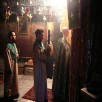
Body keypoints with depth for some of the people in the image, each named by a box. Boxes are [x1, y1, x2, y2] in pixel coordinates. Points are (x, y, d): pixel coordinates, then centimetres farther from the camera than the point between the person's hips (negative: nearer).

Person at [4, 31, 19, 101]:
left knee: (14, 79, 18)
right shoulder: (8, 46, -21)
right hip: (11, 65, -9)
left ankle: (14, 93, 32)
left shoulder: (14, 44, 7)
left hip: (15, 64, 9)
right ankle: (8, 95, 17)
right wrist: (9, 68, -21)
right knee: (9, 80, 4)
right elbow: (7, 58, -22)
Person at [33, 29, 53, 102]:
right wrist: (47, 50, -20)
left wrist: (47, 49, -6)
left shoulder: (41, 43, 10)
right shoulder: (36, 45, -19)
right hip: (38, 66, -10)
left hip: (42, 65, 10)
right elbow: (40, 56, -25)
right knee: (39, 84, 2)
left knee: (43, 82, 18)